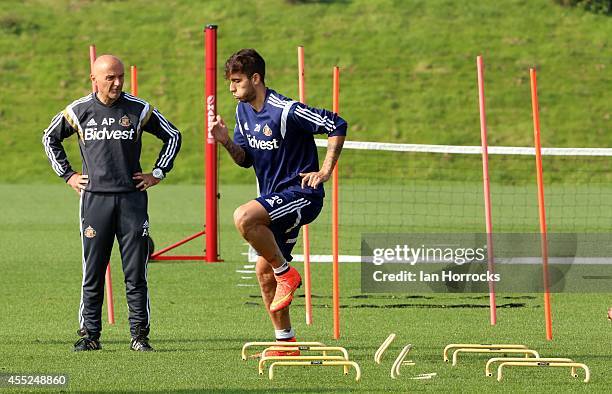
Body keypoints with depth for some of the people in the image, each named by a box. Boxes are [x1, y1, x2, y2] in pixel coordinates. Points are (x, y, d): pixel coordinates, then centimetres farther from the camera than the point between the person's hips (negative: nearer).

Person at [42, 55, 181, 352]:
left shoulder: (139, 109, 2)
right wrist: (67, 175, 14)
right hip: (94, 199, 0)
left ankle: (139, 335, 3)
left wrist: (158, 173, 9)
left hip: (132, 198, 0)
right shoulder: (79, 110, 4)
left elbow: (172, 136, 15)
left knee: (136, 274, -2)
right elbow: (50, 138, 20)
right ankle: (89, 335, 7)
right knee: (92, 274, 1)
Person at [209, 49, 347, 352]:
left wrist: (325, 171, -16)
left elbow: (337, 126, -15)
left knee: (244, 218, -33)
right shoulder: (243, 111, 7)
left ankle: (286, 272, -15)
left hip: (300, 193, -9)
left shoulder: (286, 111, -19)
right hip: (272, 198, 9)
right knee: (264, 271, 6)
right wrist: (226, 142, -5)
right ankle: (285, 342, 15)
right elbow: (245, 159, 15)